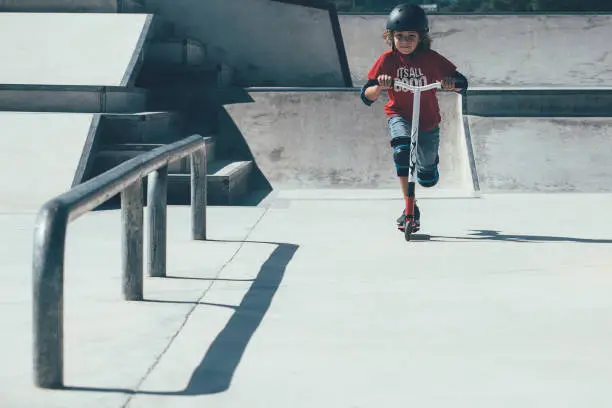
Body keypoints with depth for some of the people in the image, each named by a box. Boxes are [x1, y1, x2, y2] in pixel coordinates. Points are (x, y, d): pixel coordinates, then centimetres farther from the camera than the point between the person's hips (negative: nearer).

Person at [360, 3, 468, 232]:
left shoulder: (431, 59, -11)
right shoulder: (387, 60, -11)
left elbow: (462, 84, -7)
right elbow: (367, 97, -11)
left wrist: (452, 83, -30)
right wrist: (379, 87, -33)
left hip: (428, 120, 1)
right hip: (399, 115, -1)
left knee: (427, 179, 7)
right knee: (402, 150, -36)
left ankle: (430, 161, 48)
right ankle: (410, 207, -27)